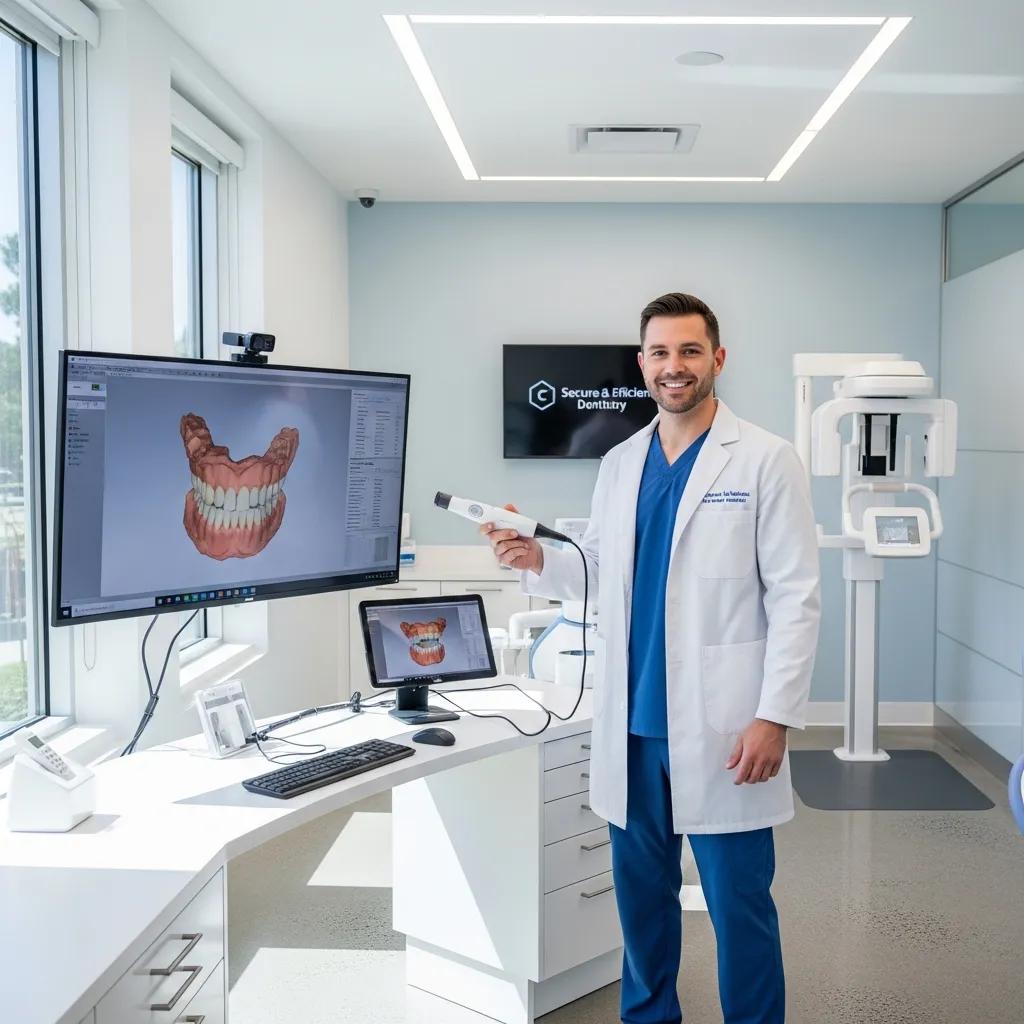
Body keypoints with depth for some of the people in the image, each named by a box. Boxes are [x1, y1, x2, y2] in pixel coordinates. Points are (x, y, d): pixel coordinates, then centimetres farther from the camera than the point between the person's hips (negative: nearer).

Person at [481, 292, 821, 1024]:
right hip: (632, 725, 5)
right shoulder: (619, 465, 10)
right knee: (641, 892, 16)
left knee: (738, 902, 6)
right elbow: (601, 576, 13)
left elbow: (796, 598, -9)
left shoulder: (767, 461, -5)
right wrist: (539, 560, -7)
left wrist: (775, 716, -15)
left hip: (722, 728, -5)